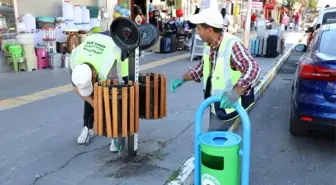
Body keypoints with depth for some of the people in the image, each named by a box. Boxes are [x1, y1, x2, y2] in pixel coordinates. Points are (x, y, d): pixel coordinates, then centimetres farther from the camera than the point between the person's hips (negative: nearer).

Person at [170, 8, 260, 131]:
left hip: (229, 102, -8)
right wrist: (183, 78, 2)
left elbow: (252, 68, -37)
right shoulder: (209, 46, 0)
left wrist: (235, 93, -49)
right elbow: (201, 69, 14)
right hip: (216, 100, 8)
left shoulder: (233, 45, -27)